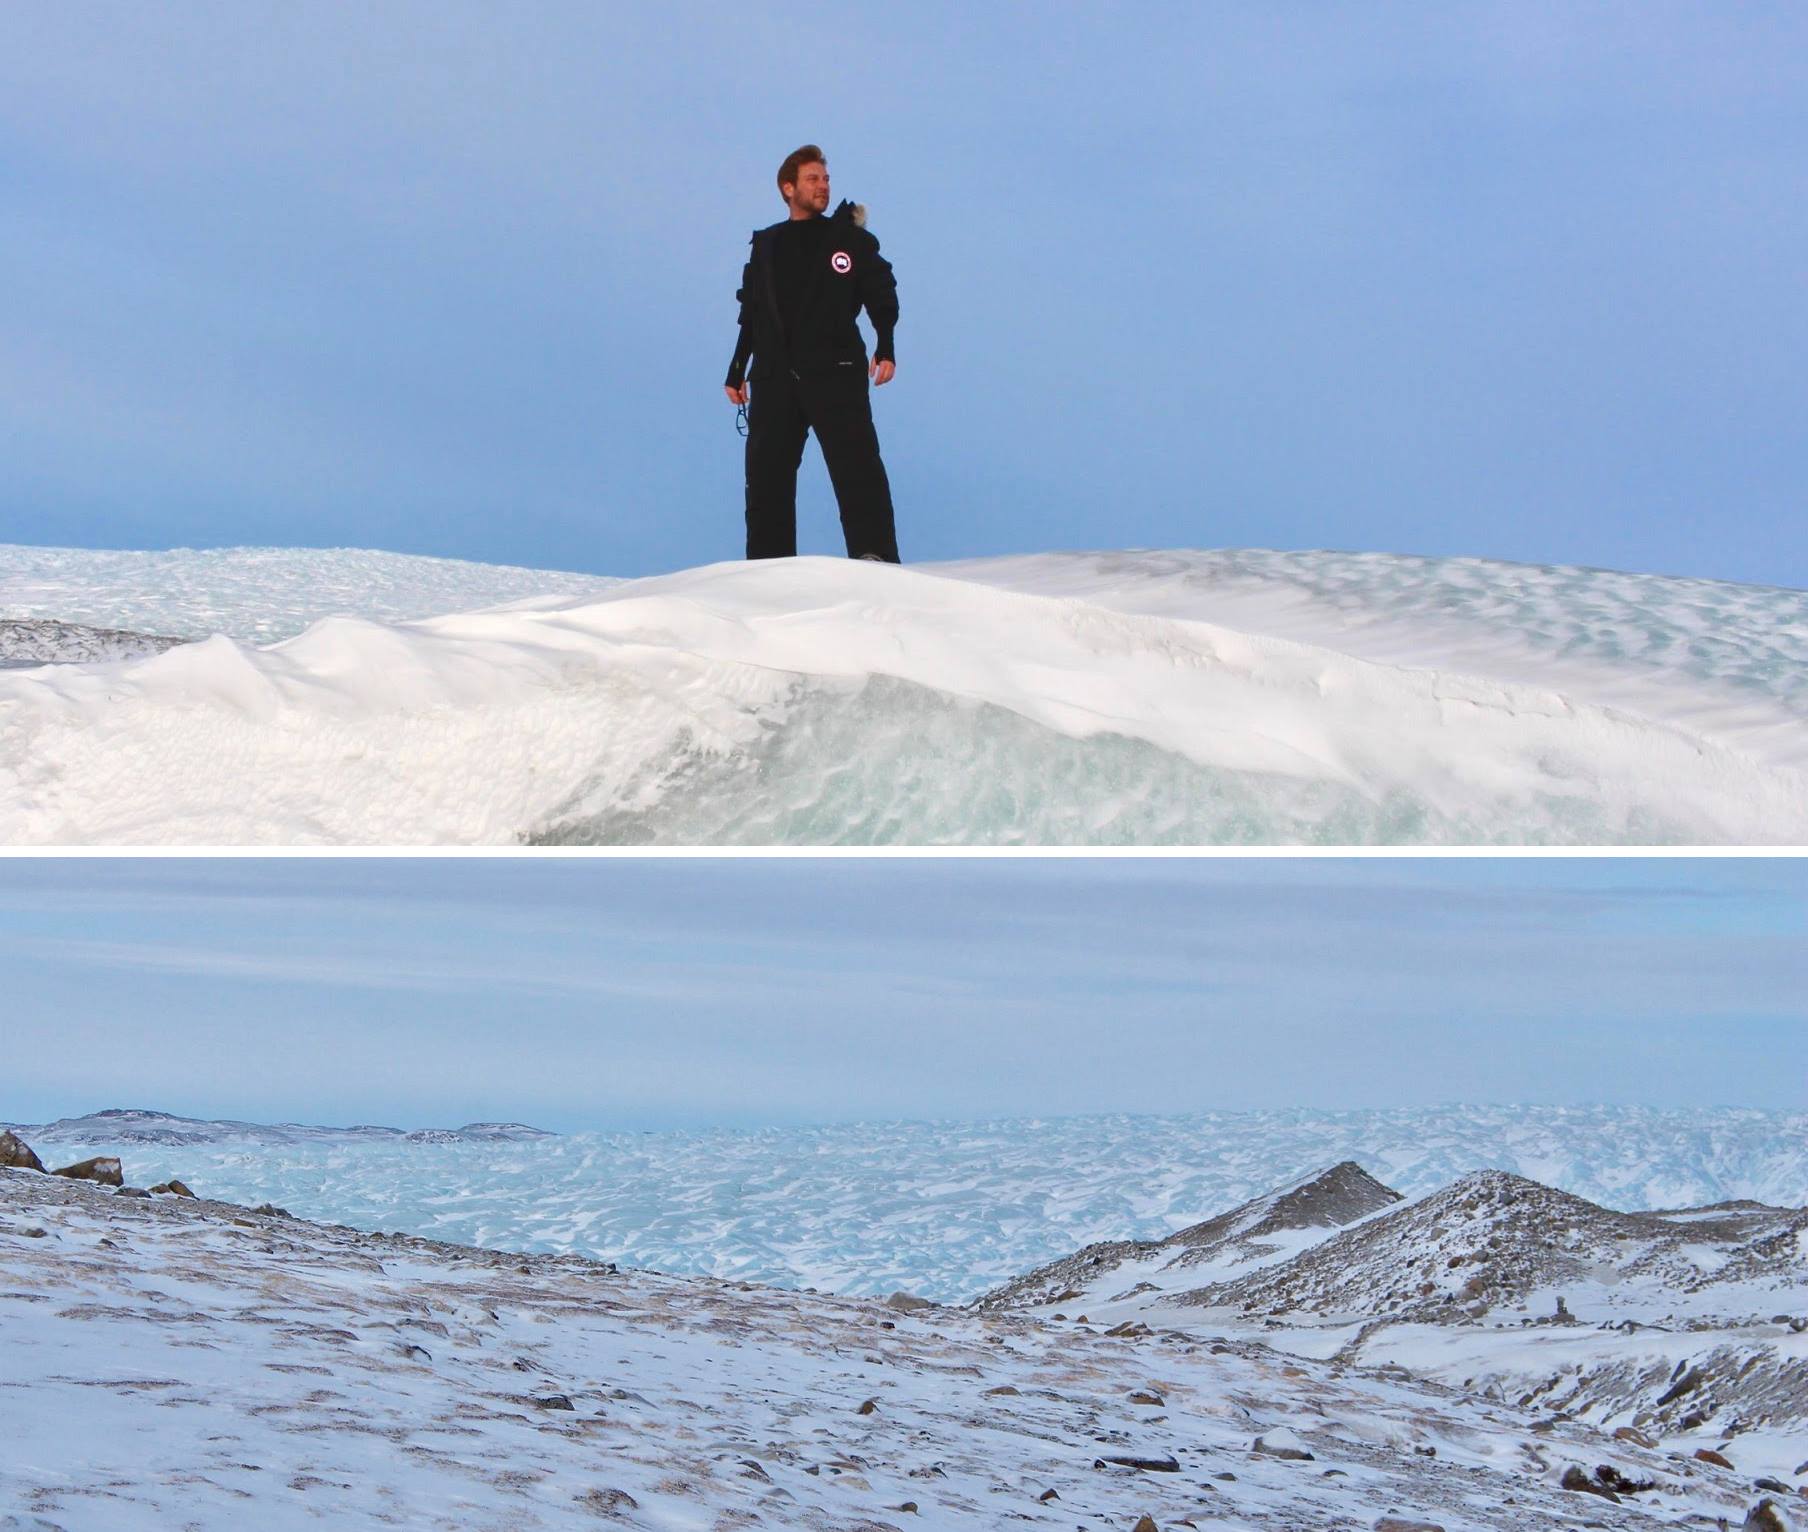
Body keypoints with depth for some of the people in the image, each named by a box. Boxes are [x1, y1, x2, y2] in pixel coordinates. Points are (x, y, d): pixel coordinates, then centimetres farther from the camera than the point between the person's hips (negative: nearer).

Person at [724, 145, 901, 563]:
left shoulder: (852, 239, 7)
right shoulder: (766, 246, 15)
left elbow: (882, 298, 3)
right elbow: (751, 317, 19)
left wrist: (885, 349, -11)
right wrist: (736, 371, 17)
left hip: (837, 375, -3)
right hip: (774, 379, 3)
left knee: (858, 471, -13)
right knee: (766, 477, 4)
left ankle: (876, 558, -16)